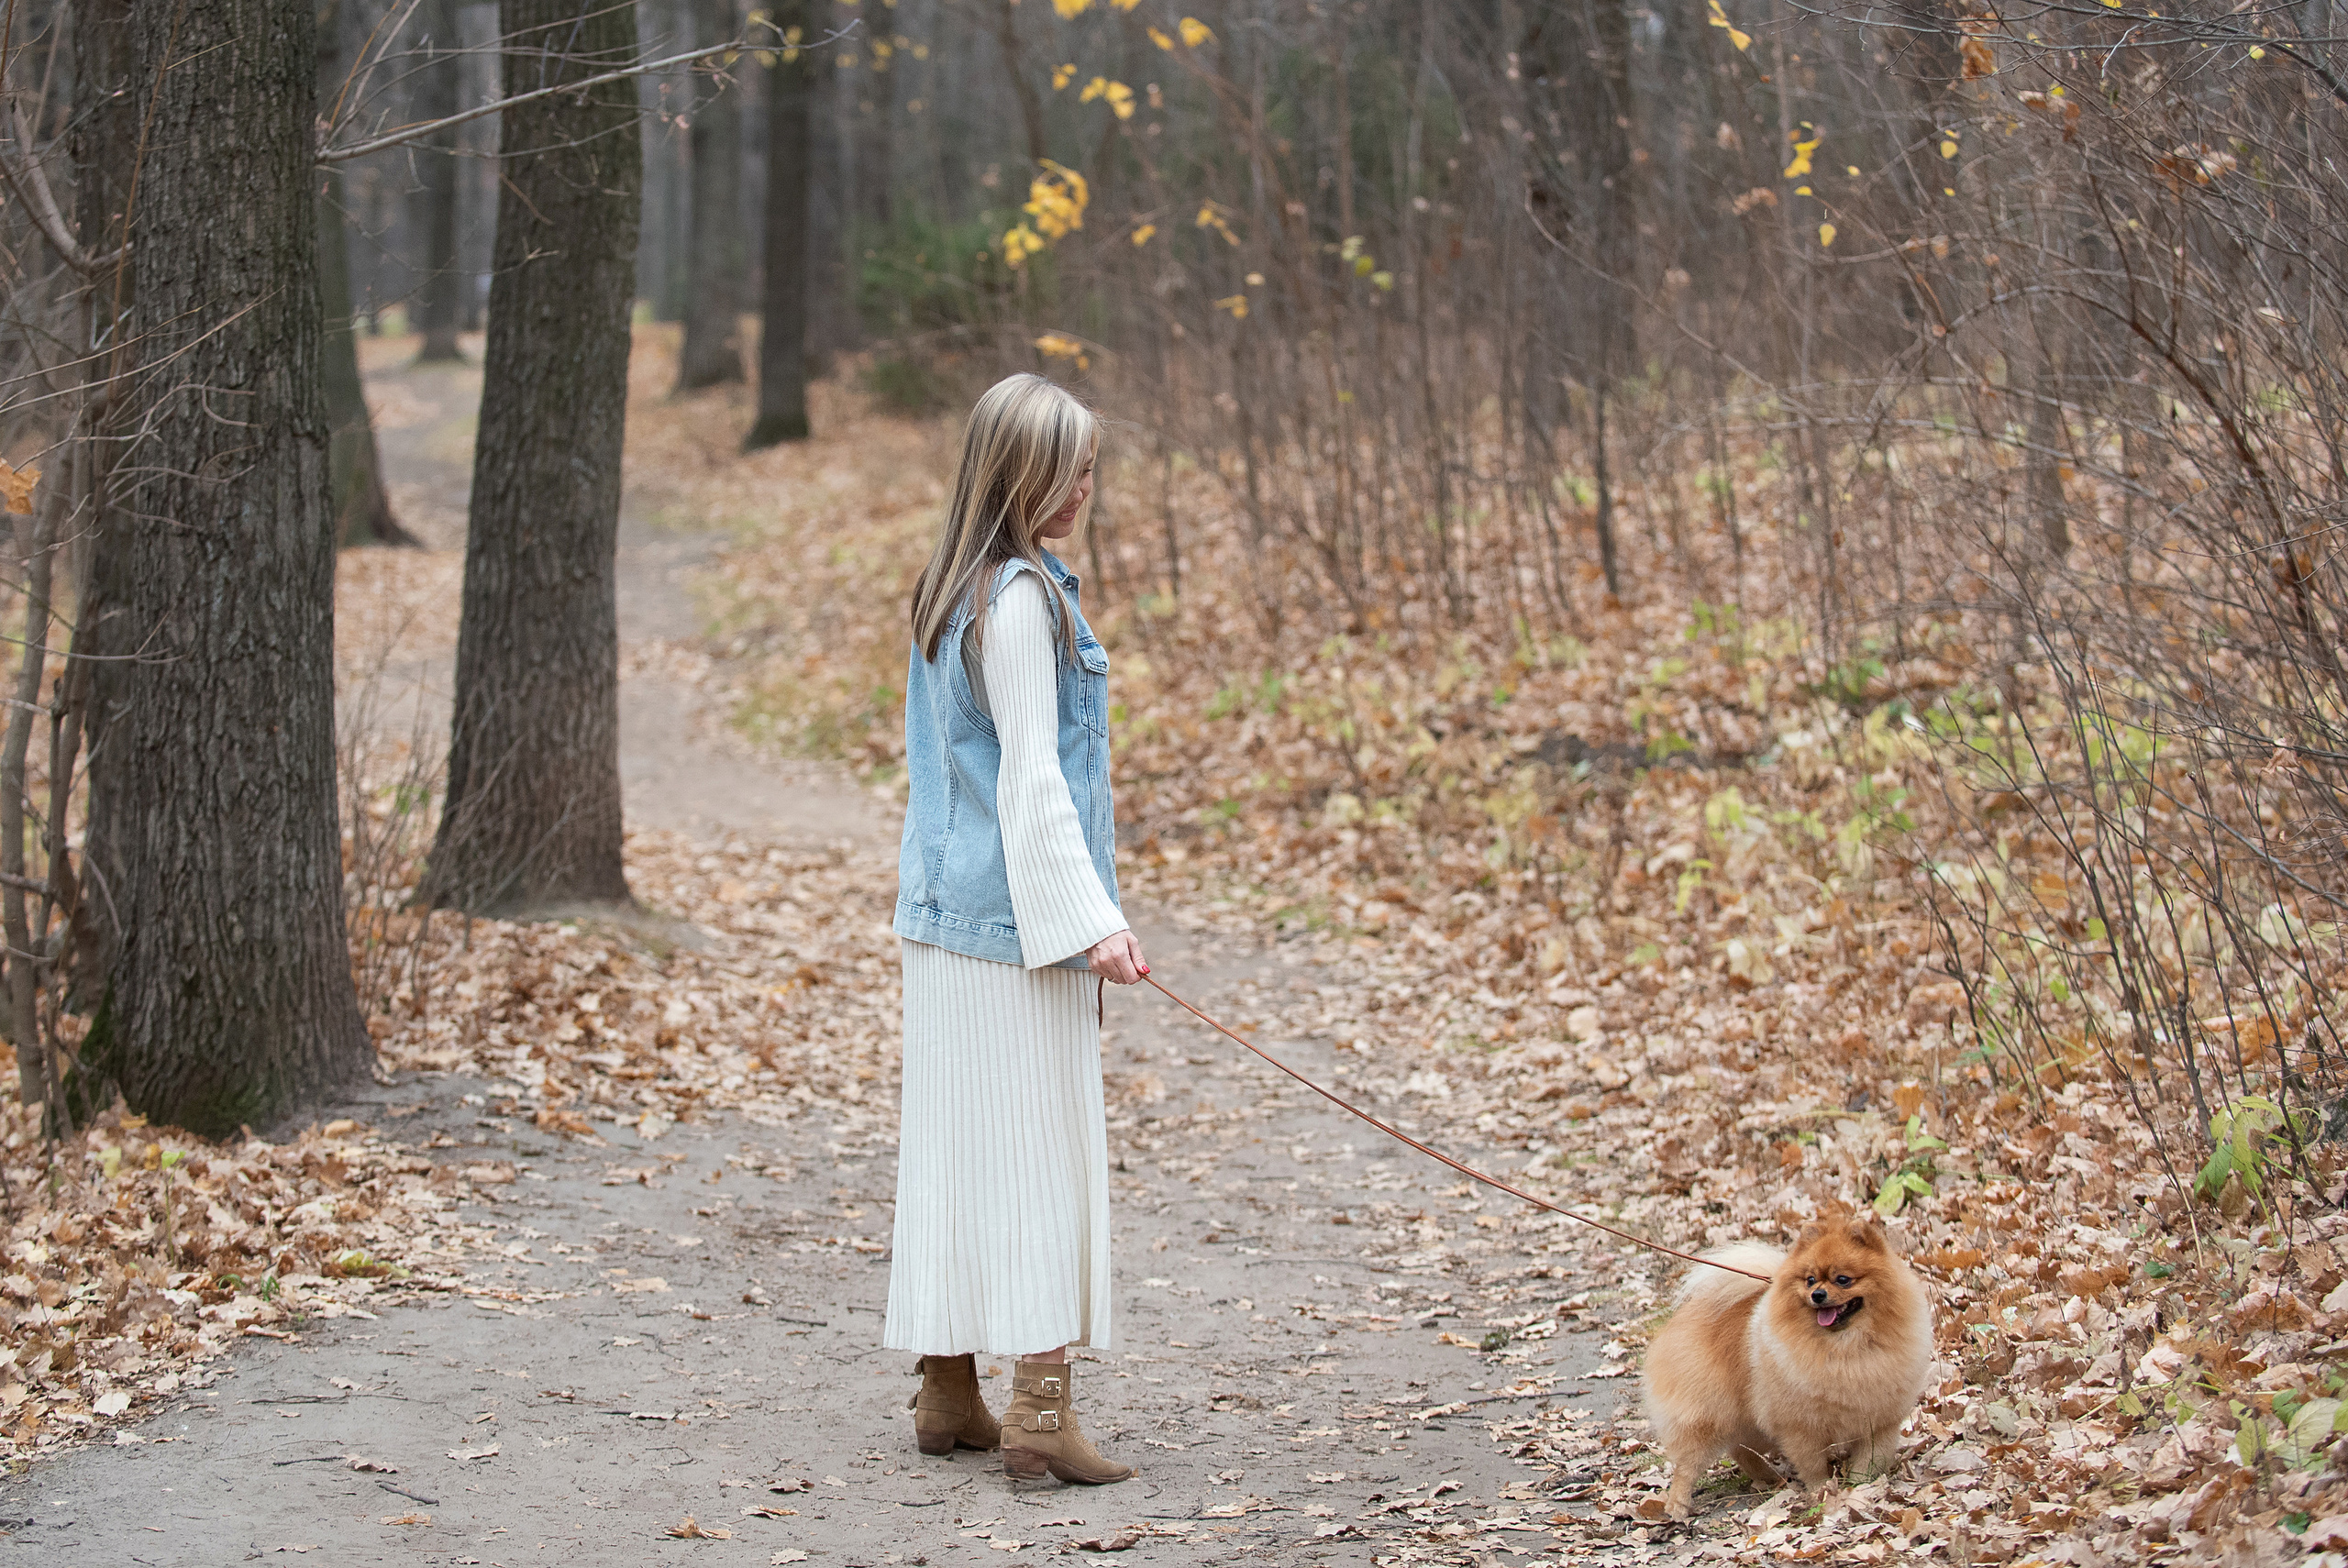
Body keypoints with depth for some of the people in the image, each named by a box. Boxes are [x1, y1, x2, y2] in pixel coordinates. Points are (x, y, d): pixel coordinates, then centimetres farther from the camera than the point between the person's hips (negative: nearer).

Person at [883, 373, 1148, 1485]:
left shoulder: (949, 591, 12)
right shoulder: (1020, 600, -15)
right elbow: (1032, 776, -18)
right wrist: (1089, 920, -18)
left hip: (948, 914, 9)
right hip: (1018, 921, -9)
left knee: (953, 1146, 10)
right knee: (1040, 1146, -6)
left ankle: (946, 1394, 15)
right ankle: (1042, 1407, -6)